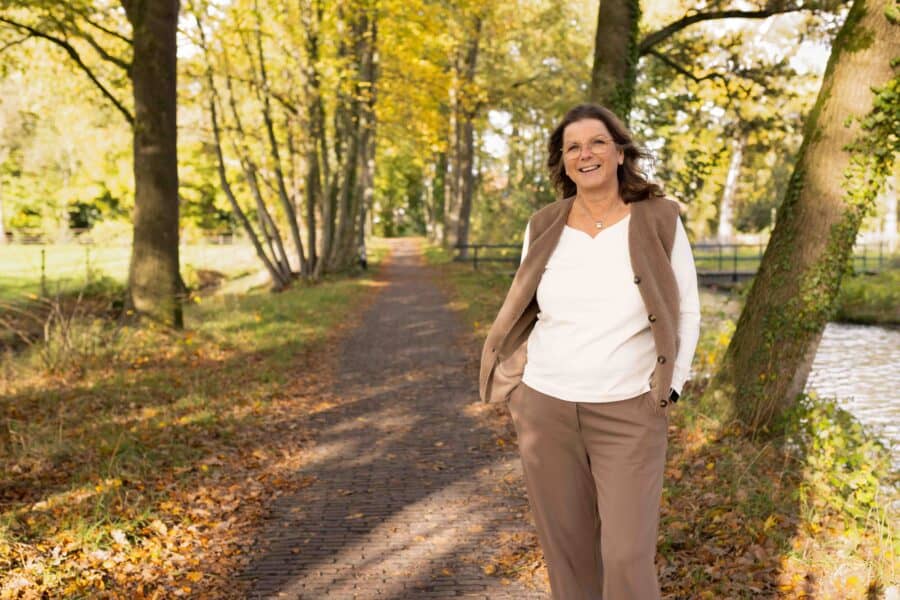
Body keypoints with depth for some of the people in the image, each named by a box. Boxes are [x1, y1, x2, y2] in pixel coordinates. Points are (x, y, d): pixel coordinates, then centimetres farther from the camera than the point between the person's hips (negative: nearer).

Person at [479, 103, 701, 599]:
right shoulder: (544, 228, 3)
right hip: (546, 409, 3)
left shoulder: (659, 222, -4)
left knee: (627, 557, -5)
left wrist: (667, 390, -6)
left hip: (628, 414, -2)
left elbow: (686, 313, 1)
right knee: (565, 548, 10)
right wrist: (516, 387, 4)